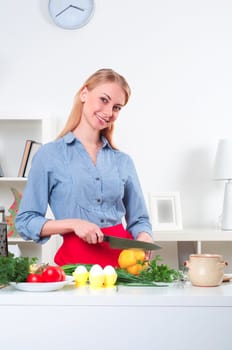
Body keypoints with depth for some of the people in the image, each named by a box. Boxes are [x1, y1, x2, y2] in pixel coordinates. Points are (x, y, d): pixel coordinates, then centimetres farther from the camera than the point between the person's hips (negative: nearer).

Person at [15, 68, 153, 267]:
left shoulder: (123, 161, 14)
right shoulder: (49, 155, 4)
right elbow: (25, 222, 2)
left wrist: (144, 237, -2)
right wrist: (73, 223, -11)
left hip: (124, 258, 3)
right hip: (76, 259, -3)